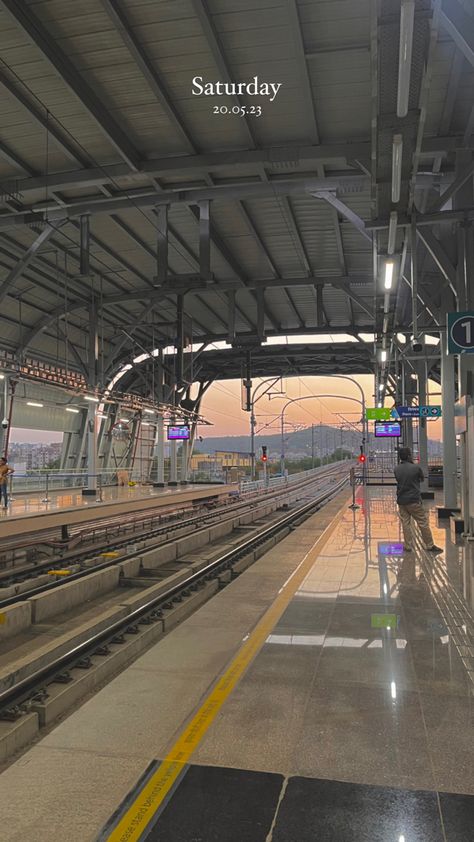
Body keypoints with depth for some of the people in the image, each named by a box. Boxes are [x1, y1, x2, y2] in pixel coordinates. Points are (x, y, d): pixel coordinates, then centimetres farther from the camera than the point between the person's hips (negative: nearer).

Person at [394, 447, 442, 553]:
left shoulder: (396, 469, -1)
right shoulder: (416, 468, -11)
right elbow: (422, 479, 6)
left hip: (401, 500, 4)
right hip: (414, 500, -4)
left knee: (405, 523, 10)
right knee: (423, 523, 6)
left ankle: (407, 546, 12)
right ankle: (430, 546, 13)